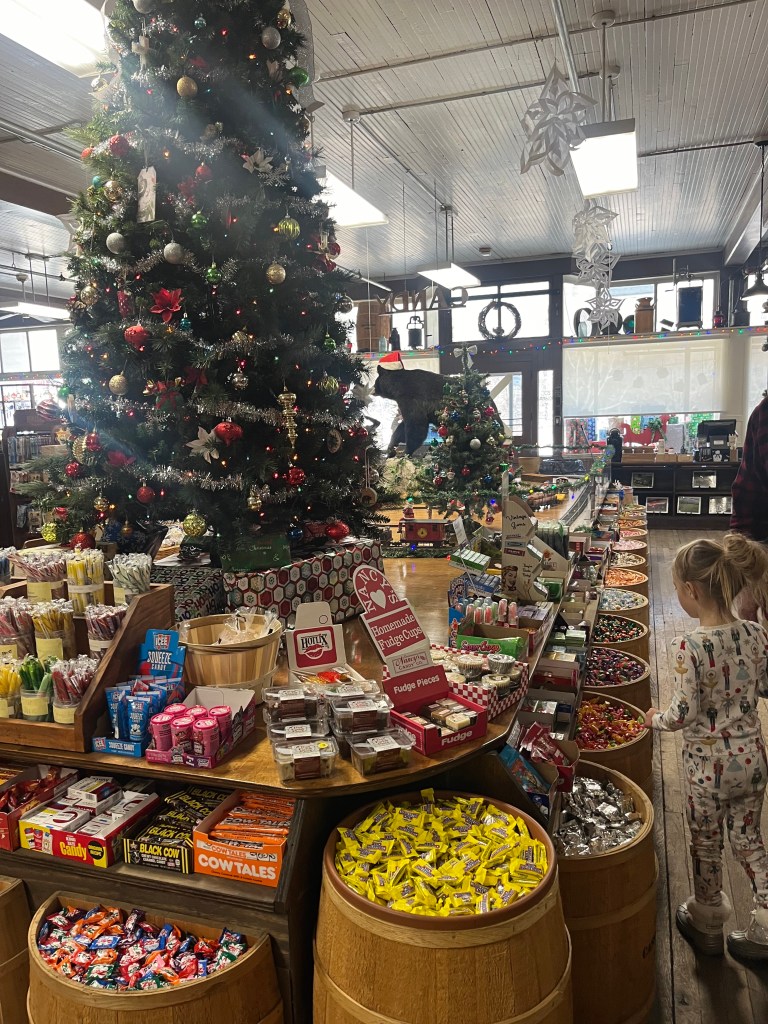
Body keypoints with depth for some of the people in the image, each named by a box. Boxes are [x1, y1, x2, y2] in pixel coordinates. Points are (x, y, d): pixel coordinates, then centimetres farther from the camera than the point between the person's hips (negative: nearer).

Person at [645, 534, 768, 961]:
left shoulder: (690, 647, -27)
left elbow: (684, 714, -21)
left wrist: (655, 718, -2)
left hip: (708, 762, -5)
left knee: (706, 842, 17)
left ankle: (708, 925, 37)